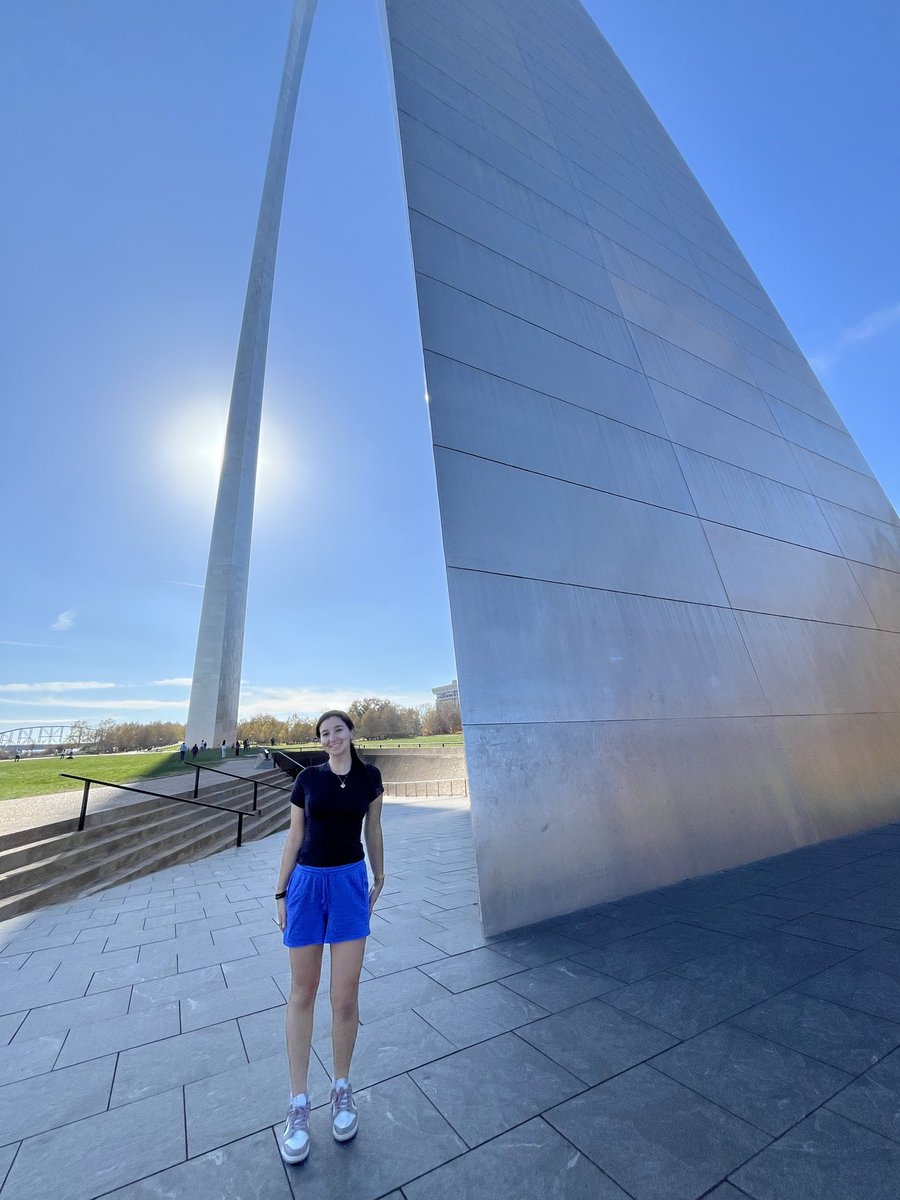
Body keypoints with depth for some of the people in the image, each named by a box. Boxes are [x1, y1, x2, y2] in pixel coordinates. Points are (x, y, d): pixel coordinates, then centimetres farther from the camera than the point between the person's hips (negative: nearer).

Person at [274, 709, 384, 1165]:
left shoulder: (369, 776, -3)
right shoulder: (308, 778, -3)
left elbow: (372, 829, 8)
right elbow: (294, 837, 4)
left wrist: (379, 878, 15)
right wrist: (281, 893, 6)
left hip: (350, 883, 0)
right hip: (307, 883, 1)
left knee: (346, 996, 3)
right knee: (302, 992, 11)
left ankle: (341, 1088, 29)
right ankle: (299, 1102, 29)